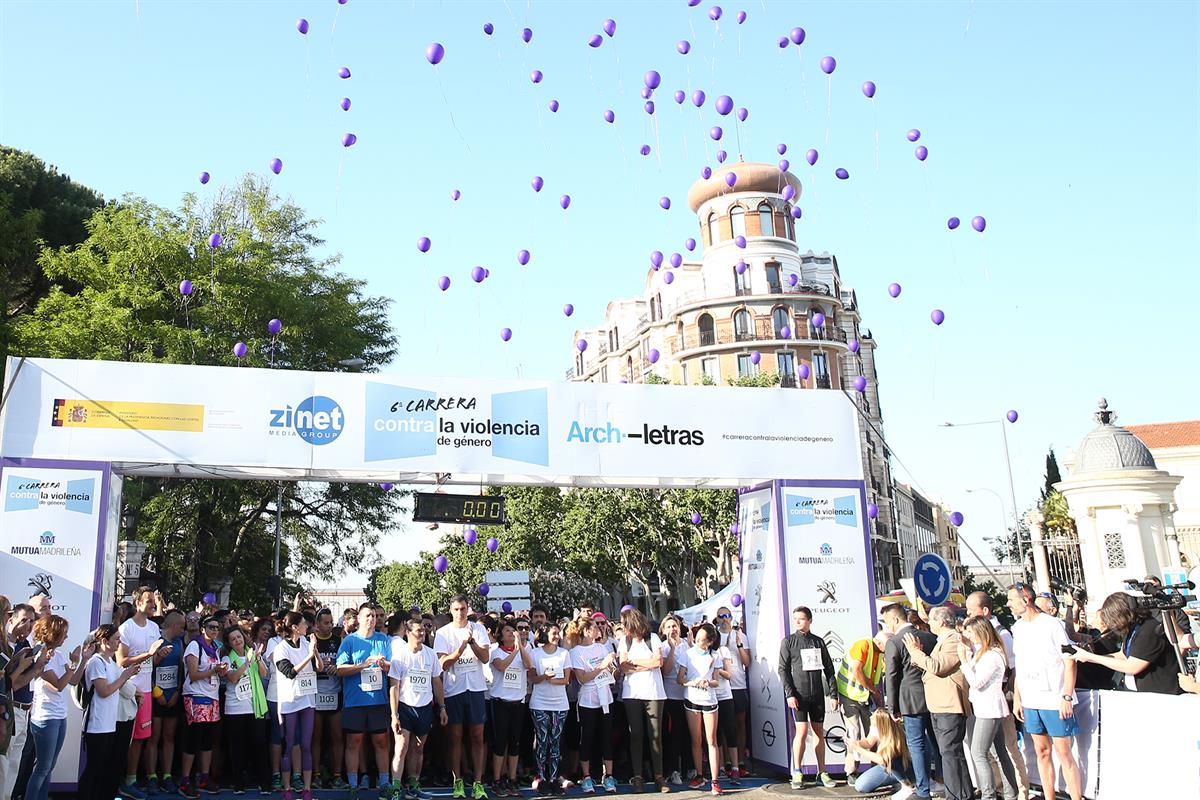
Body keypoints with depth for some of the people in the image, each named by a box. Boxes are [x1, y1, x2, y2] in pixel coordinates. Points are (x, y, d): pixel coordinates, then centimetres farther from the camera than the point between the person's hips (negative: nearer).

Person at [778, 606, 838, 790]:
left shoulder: (819, 642, 9)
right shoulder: (788, 642, 1)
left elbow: (829, 669, 11)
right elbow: (783, 670, -2)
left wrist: (833, 694, 6)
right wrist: (789, 694, -11)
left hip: (817, 694, 3)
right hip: (799, 695, -3)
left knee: (819, 732, 8)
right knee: (802, 731, -9)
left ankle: (822, 773, 17)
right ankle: (797, 773, 1)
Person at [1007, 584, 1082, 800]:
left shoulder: (1050, 625, -10)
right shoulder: (1018, 628, 9)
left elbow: (1070, 661, -9)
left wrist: (1067, 697, -14)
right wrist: (1017, 697, 11)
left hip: (1055, 700, -6)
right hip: (1030, 701, 6)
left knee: (1063, 753, -2)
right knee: (1041, 750, 11)